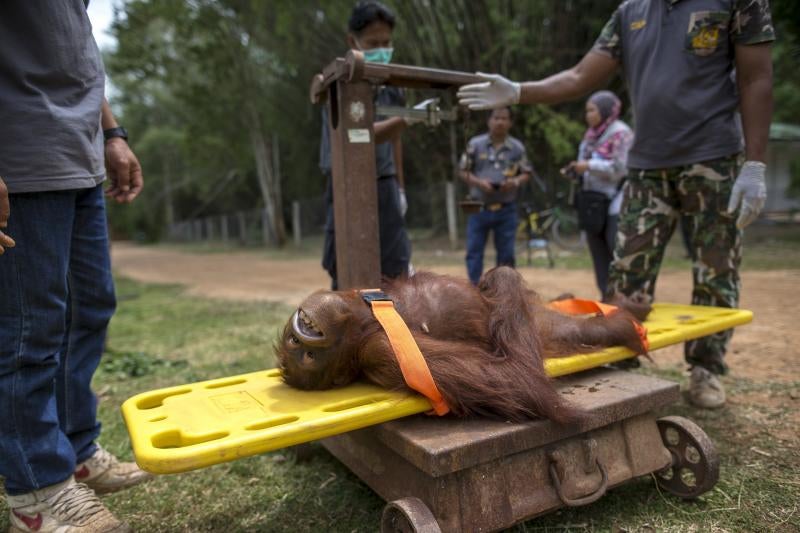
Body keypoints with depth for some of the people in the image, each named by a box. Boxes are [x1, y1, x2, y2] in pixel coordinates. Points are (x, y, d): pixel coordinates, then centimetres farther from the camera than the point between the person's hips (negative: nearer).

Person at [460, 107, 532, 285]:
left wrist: (515, 182, -14)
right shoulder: (475, 144, 1)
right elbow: (464, 172, 3)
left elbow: (526, 173, 8)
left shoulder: (518, 147, 3)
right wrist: (479, 182, -14)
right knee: (474, 251, 0)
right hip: (479, 208, 0)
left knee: (506, 253, 7)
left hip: (506, 210, 1)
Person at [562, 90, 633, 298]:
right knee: (599, 255, 10)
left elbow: (619, 168, -14)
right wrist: (575, 170, 1)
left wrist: (589, 165, -16)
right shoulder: (592, 134, 17)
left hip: (615, 204, -8)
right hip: (593, 203, 8)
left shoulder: (620, 132, -7)